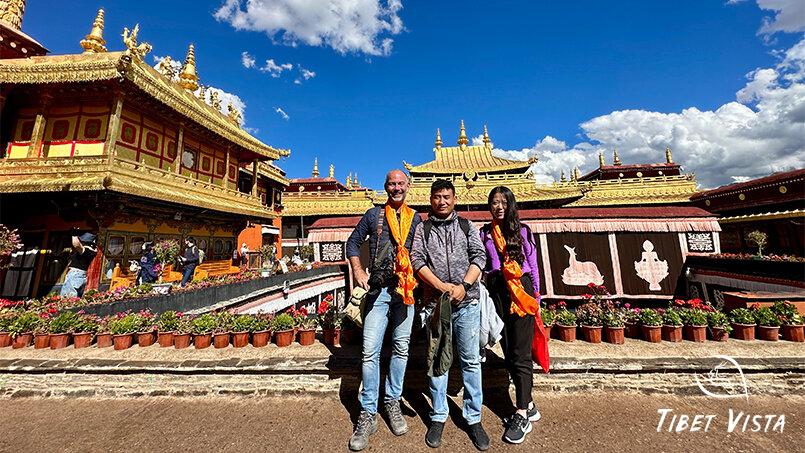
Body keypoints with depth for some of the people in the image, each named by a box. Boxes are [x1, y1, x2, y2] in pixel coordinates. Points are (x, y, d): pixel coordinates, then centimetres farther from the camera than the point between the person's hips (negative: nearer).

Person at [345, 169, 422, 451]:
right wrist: (358, 270, -1)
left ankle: (392, 402, 33)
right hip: (378, 290, -1)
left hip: (407, 290, 2)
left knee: (401, 349, 12)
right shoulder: (374, 214, 6)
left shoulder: (416, 219, 9)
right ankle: (368, 414, 17)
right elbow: (353, 242, 12)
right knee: (370, 351, 0)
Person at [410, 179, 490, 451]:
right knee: (437, 360, 10)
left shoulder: (467, 226, 11)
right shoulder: (423, 228, 8)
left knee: (471, 360, 8)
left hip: (467, 301, 1)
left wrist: (464, 286, -12)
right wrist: (441, 286, -12)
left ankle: (473, 418, 25)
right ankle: (438, 417, 26)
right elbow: (417, 260, -2)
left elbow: (479, 256, 2)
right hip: (435, 302, 0)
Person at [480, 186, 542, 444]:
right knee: (508, 351, 10)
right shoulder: (484, 233, 9)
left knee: (520, 353, -2)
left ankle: (522, 415, 11)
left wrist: (536, 296, 7)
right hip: (496, 292, 3)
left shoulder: (522, 231, 6)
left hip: (521, 290, -2)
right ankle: (528, 406, 28)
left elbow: (533, 265, 9)